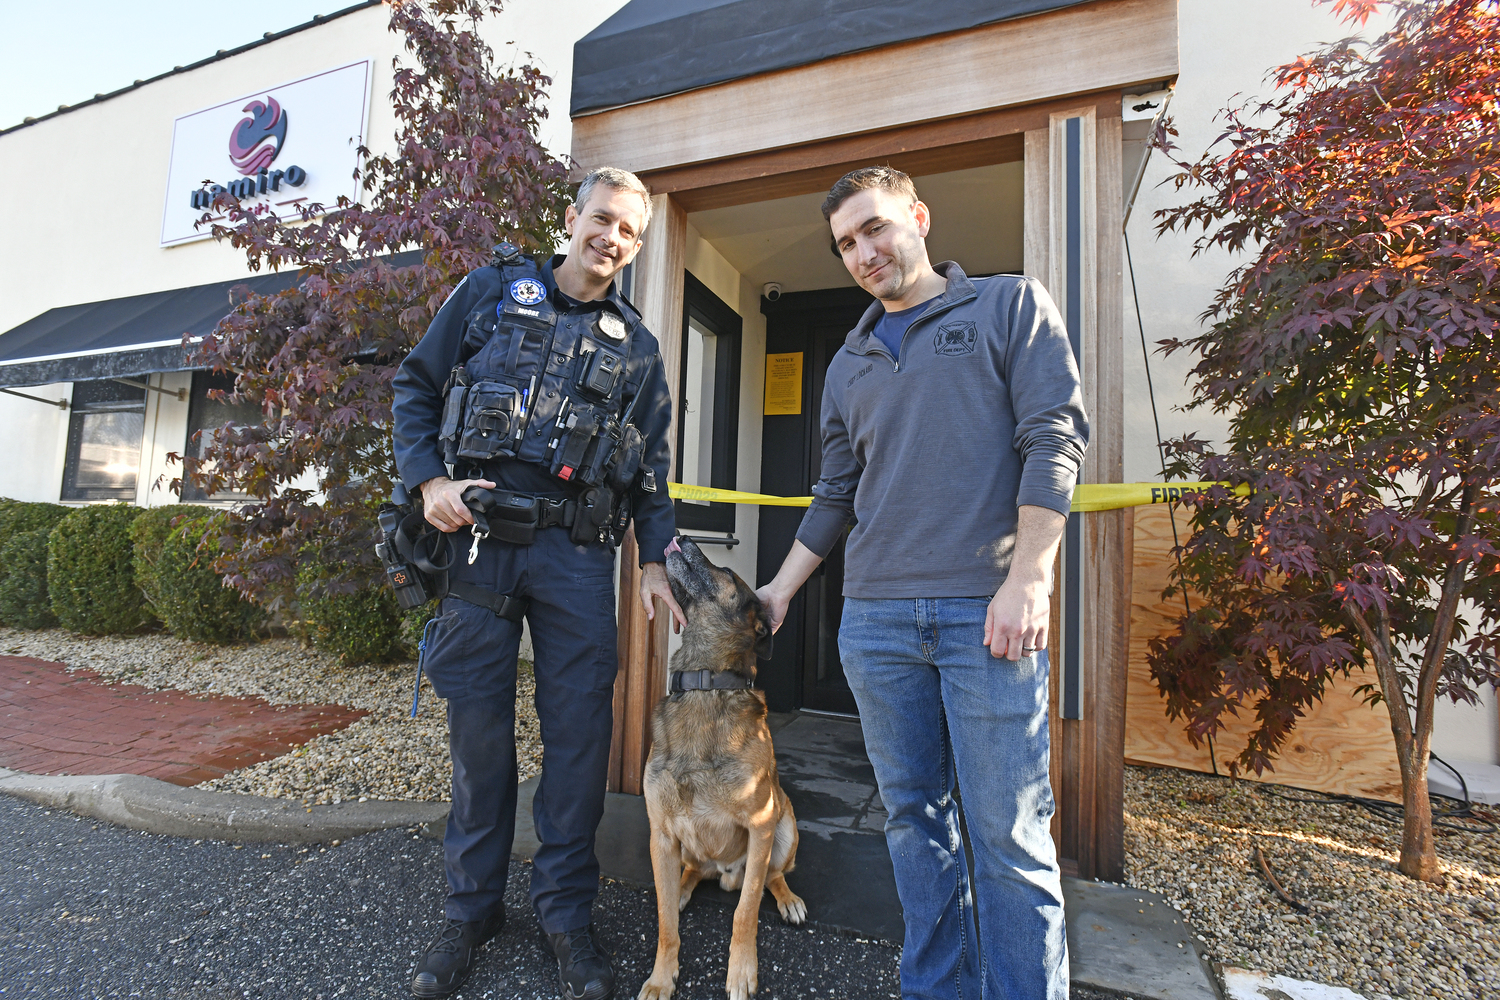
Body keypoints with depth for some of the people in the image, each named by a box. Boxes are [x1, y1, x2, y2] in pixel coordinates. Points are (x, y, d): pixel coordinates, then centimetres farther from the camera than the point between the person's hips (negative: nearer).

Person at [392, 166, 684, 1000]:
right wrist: (428, 478, -5)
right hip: (479, 533, 0)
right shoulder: (492, 292, 10)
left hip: (577, 550, 1)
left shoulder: (636, 345, 13)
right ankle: (472, 906, 28)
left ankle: (567, 910, 22)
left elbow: (652, 467, 13)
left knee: (580, 726, 3)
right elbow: (417, 384, 10)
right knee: (478, 721, 8)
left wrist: (657, 559, 4)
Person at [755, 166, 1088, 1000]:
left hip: (988, 613, -4)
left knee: (1009, 832, 0)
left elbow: (1055, 439, -4)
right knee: (914, 819, 12)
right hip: (875, 618, 5)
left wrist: (1028, 580, -13)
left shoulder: (1013, 305, 7)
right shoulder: (850, 363, 19)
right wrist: (781, 587, 18)